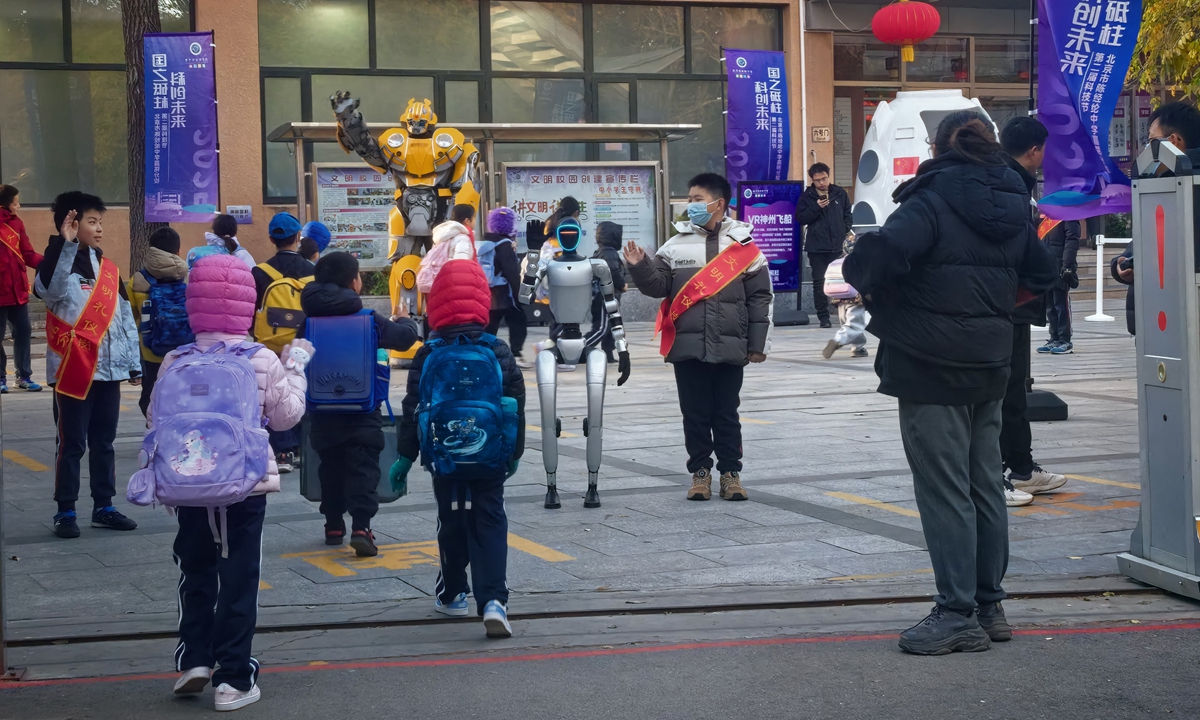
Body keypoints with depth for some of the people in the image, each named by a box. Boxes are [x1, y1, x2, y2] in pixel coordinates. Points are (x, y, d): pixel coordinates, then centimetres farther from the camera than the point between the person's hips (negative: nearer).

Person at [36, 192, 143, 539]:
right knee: (72, 444, -1)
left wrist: (133, 363, 12)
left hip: (109, 369, 6)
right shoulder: (59, 264, -6)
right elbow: (48, 289, -30)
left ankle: (104, 507, 20)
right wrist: (65, 244, -33)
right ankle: (65, 512, 6)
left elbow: (125, 318, 14)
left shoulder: (108, 269, 12)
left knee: (104, 442, 12)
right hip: (73, 370, -5)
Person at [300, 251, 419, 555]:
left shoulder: (310, 321, -2)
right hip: (361, 411, -4)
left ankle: (333, 524, 23)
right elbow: (405, 336, -4)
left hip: (323, 412, 4)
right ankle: (361, 527, -17)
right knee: (363, 467, -4)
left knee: (331, 466, 18)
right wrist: (405, 320, 18)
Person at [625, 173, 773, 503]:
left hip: (729, 348, -1)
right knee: (695, 413, 6)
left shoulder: (743, 245, 2)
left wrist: (758, 343, 1)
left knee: (727, 413, 6)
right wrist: (640, 267, -13)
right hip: (687, 348, 1)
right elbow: (658, 286, 6)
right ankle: (700, 471, 16)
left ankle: (730, 472, 16)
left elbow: (760, 296, 3)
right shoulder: (676, 245, 6)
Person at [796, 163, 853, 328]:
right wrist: (816, 207, -15)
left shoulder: (840, 194, 7)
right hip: (817, 248, -1)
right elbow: (800, 218, -3)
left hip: (838, 246, 1)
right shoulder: (807, 196, 2)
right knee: (819, 283, 0)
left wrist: (847, 231, -1)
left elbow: (848, 215, 12)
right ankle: (823, 317, 5)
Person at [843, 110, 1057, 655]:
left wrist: (868, 288, -10)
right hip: (990, 367, 7)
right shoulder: (1012, 208, 8)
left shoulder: (930, 204, -15)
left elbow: (878, 254, -29)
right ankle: (989, 606, 21)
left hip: (932, 369, -7)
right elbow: (1040, 276, 18)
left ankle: (958, 615, 0)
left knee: (944, 492, -3)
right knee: (985, 486, 14)